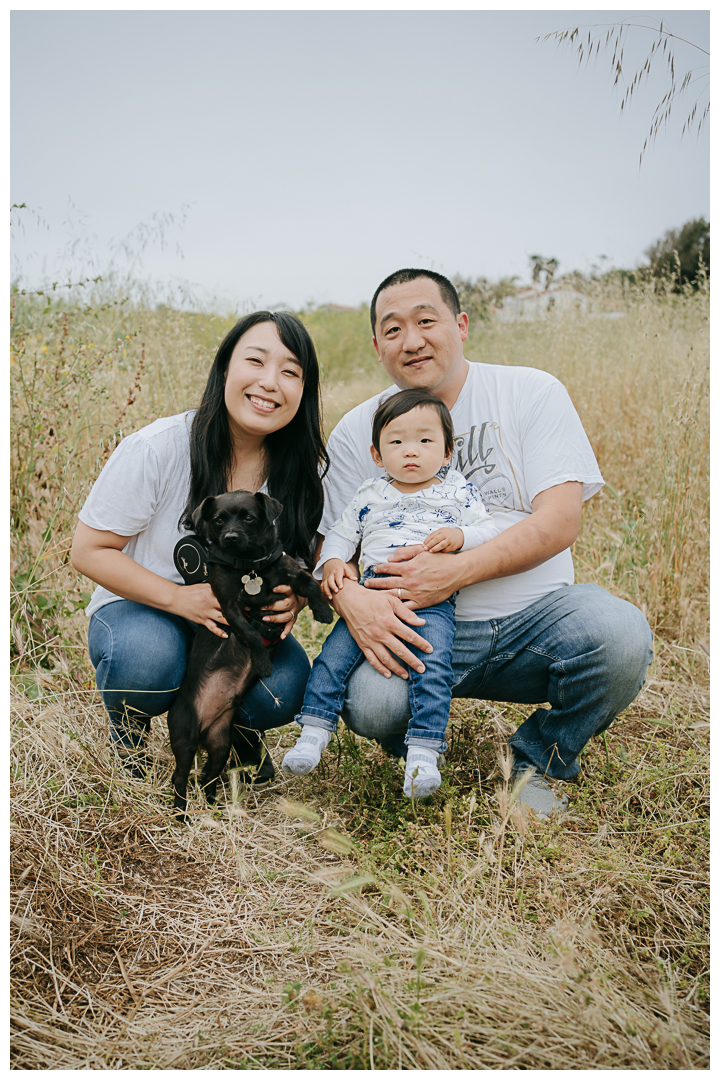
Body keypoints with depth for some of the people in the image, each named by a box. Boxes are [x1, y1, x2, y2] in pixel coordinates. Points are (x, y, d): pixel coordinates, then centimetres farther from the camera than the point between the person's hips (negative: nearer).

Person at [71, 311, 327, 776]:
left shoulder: (306, 466, -10)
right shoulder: (157, 448, -21)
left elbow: (314, 561, 3)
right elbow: (89, 550, -14)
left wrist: (294, 600, -22)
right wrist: (178, 597, -28)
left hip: (244, 624, 3)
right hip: (142, 608, -2)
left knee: (285, 687, -27)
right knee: (147, 657, -36)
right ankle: (127, 726, 2)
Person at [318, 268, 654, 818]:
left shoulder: (533, 393, 0)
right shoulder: (357, 431, 5)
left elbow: (560, 522, -10)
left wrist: (454, 572, -24)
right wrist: (351, 599, -22)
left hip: (536, 613, 0)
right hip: (422, 631, 0)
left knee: (621, 636, -30)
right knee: (370, 704, -30)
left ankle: (540, 762, 2)